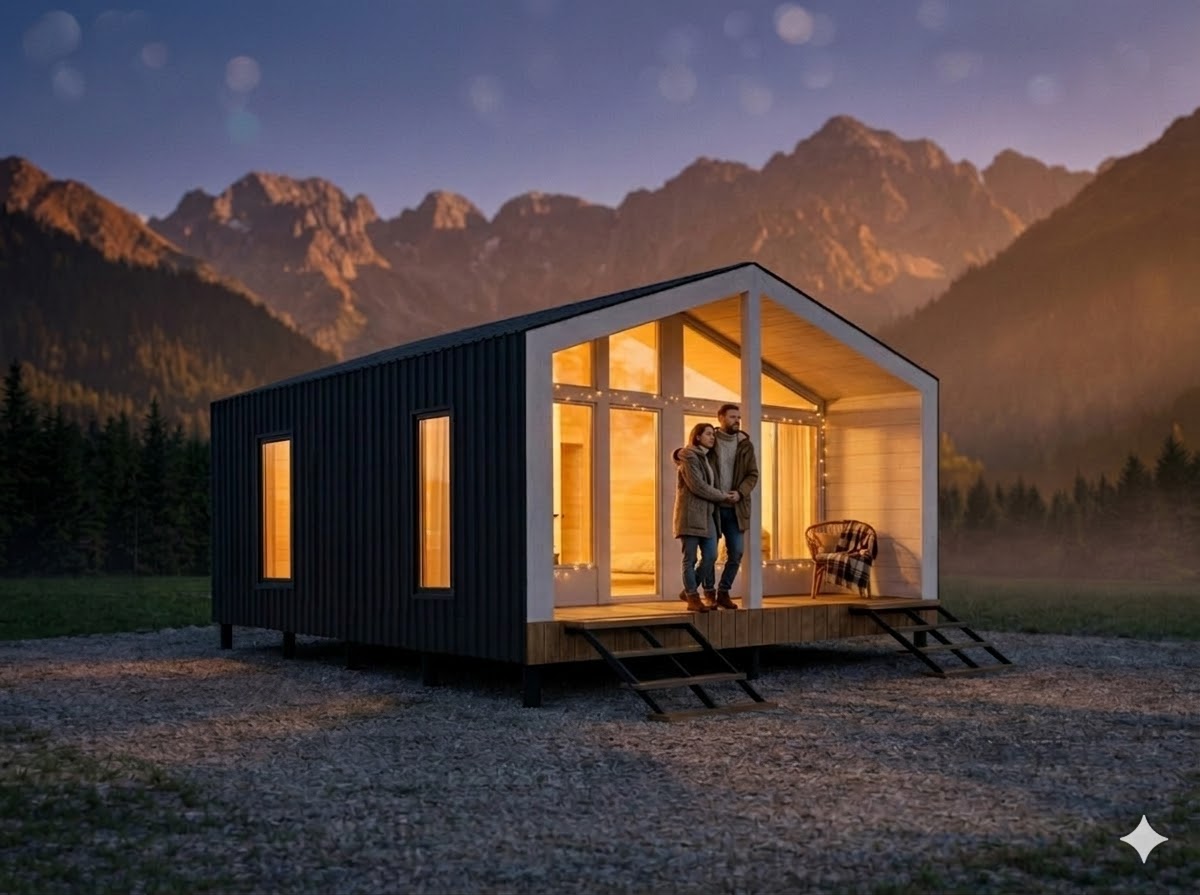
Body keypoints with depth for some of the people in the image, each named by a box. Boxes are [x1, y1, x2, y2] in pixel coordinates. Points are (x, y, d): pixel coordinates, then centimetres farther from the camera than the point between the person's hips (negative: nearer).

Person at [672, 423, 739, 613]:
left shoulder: (706, 457, 19)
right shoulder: (689, 456, -8)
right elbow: (697, 486, -15)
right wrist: (723, 496, -7)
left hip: (706, 513, 8)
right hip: (691, 513, -8)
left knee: (711, 555, 3)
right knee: (690, 558, -2)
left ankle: (689, 591, 16)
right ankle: (693, 598, 4)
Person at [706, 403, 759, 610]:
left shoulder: (745, 444, 7)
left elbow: (753, 475, 5)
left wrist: (740, 492, -11)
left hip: (736, 508, 3)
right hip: (712, 506, -3)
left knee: (736, 552, 0)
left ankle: (723, 592, 14)